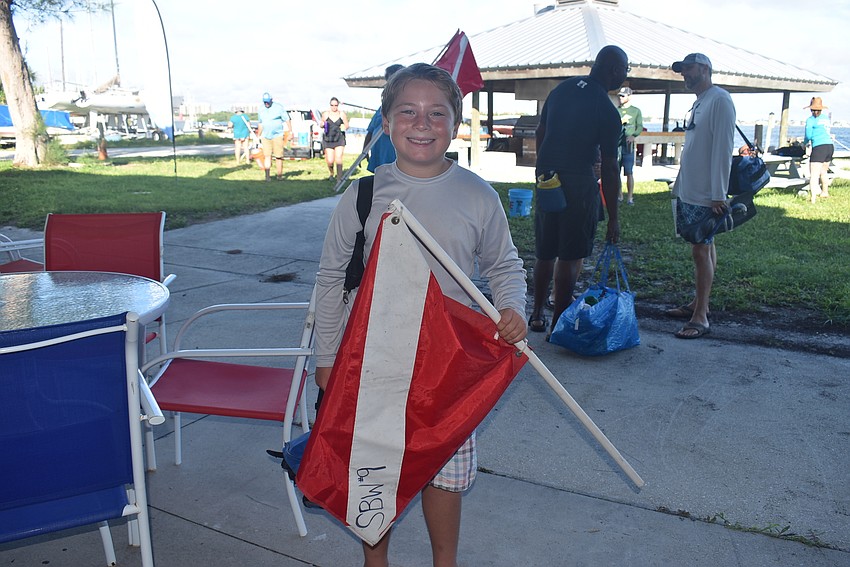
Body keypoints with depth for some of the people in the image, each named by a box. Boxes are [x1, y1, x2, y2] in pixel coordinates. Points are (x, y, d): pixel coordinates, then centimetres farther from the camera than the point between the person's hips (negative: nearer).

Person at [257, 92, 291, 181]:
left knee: (278, 156, -3)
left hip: (277, 135, -4)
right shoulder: (261, 110, 11)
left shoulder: (279, 107, -4)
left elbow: (287, 120, -3)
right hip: (265, 136, 4)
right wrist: (258, 136, 25)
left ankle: (279, 175, 5)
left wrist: (290, 131, -9)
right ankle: (267, 175, -5)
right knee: (267, 156, -3)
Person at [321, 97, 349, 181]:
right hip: (328, 139, 1)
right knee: (330, 161, -2)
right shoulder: (325, 114, 4)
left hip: (339, 139, -1)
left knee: (338, 158, -17)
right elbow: (321, 125, 14)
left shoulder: (342, 114, 3)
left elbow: (347, 125, 10)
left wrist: (344, 127, -12)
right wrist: (323, 125, -9)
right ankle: (331, 174, 28)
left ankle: (339, 177, -11)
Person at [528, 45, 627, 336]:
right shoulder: (607, 111, -12)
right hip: (578, 184, -6)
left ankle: (537, 315, 26)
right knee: (570, 257, 3)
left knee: (544, 254, 16)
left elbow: (540, 133, 15)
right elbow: (610, 168, -11)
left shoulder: (562, 89, 8)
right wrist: (613, 218, -6)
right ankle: (559, 323, 9)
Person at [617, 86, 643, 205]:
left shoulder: (636, 111, 9)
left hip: (628, 145, -3)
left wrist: (634, 136, -15)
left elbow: (640, 127, 3)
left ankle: (630, 197, -3)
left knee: (629, 173, -5)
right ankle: (619, 196, 14)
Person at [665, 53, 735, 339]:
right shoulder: (697, 103, 16)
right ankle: (698, 303, 21)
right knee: (705, 247, 14)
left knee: (701, 250, -8)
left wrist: (719, 195, -22)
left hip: (706, 195, -9)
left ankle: (700, 317, -4)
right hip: (688, 191, 9)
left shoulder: (719, 100, -12)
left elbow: (723, 149, -19)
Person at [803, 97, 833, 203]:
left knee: (814, 175, -12)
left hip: (819, 147, -8)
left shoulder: (810, 120, -3)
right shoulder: (826, 118, 17)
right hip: (830, 146, 8)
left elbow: (808, 135, -4)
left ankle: (813, 198, -24)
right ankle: (825, 193, 41)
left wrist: (805, 143, 16)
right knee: (823, 172, 25)